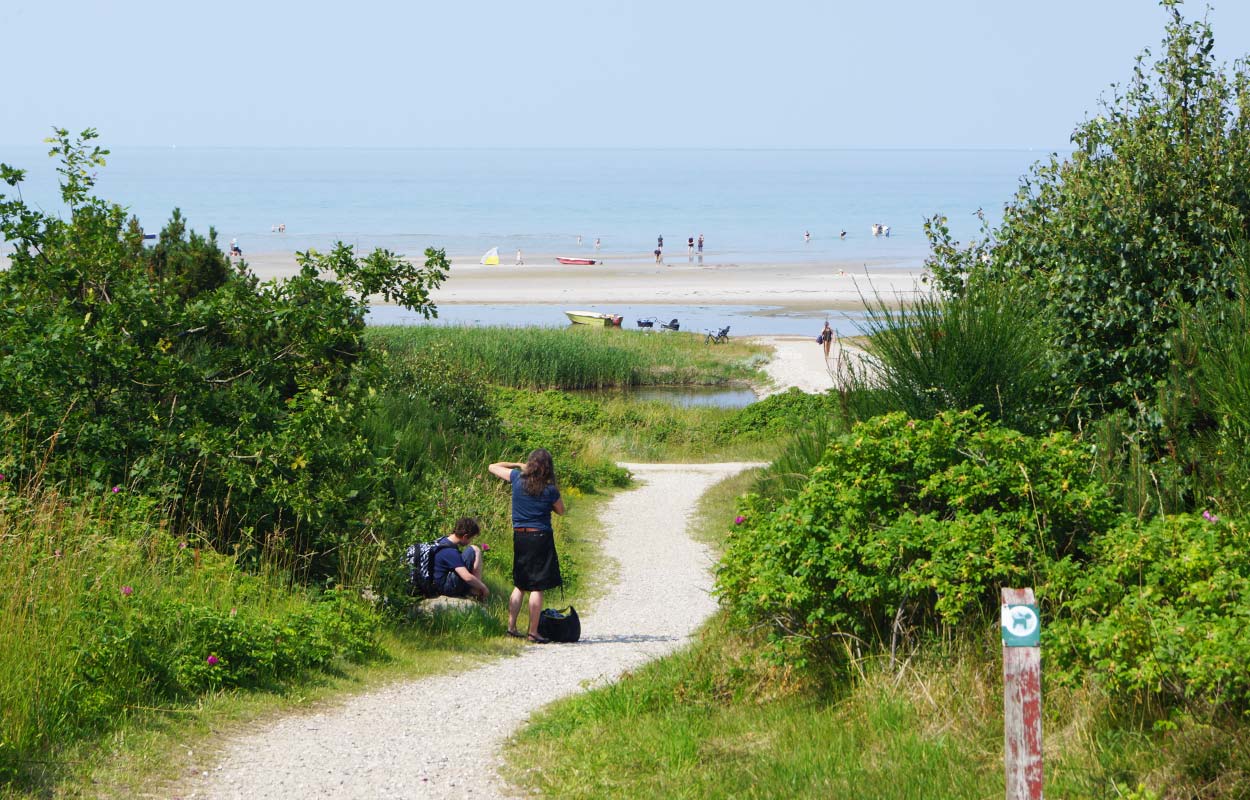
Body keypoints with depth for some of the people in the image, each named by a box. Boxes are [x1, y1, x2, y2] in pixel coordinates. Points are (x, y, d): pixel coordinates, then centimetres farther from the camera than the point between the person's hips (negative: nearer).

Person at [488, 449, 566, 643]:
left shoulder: (518, 478, -1)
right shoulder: (550, 489, -8)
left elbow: (493, 467, 14)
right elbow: (560, 510, 10)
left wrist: (517, 465, 19)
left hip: (519, 536, 4)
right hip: (540, 536, -4)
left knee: (519, 585, 17)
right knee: (537, 587, -1)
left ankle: (511, 627, 16)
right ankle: (533, 633, -1)